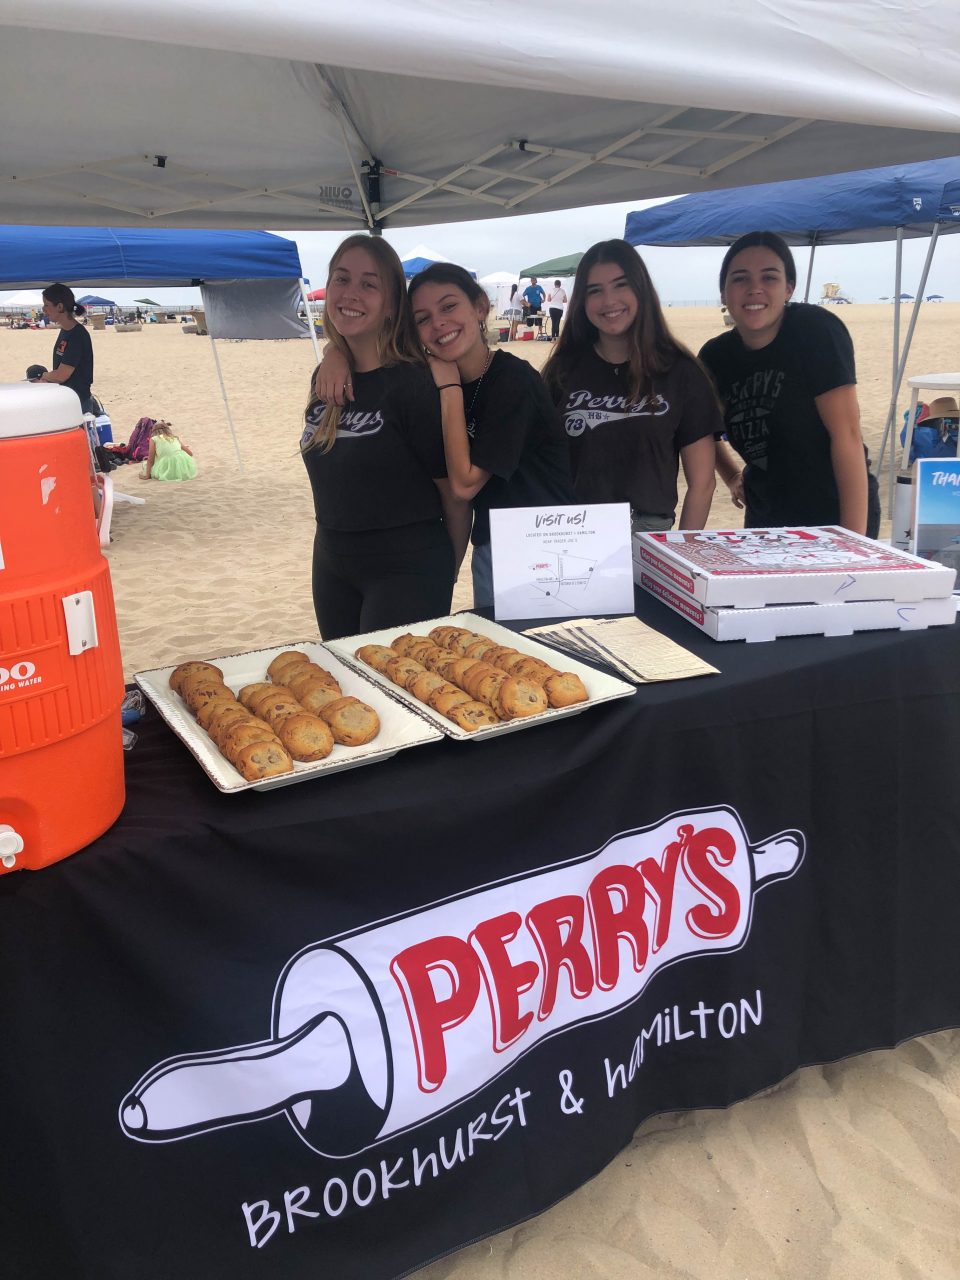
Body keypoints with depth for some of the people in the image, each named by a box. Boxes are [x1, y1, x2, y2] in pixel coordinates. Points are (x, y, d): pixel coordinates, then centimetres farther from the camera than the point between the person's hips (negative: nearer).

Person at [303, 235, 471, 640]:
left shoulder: (413, 384, -16)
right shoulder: (327, 380, 3)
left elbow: (455, 496, -11)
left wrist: (444, 576, 1)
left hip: (406, 568, -7)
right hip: (331, 565, 7)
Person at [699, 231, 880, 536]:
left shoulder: (815, 330, -15)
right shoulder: (715, 357, 0)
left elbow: (846, 434, -19)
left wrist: (854, 538, -23)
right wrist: (732, 477, 7)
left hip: (835, 515, -5)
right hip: (763, 519, 5)